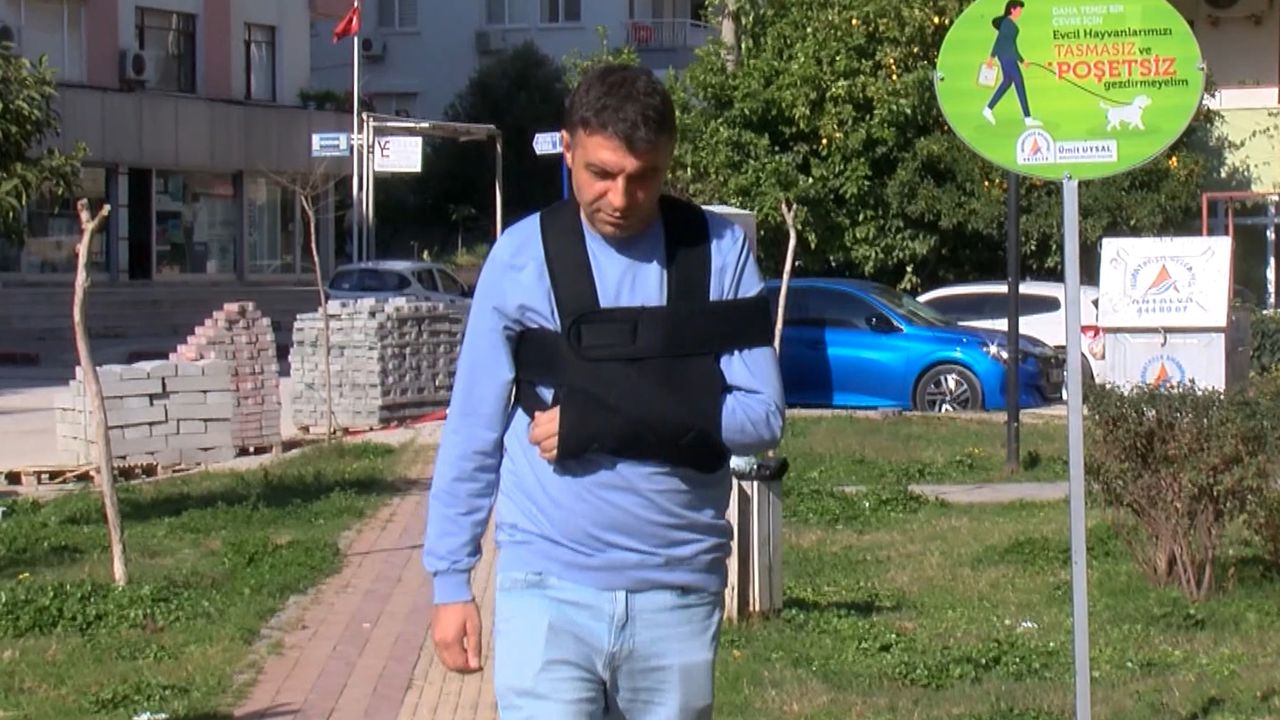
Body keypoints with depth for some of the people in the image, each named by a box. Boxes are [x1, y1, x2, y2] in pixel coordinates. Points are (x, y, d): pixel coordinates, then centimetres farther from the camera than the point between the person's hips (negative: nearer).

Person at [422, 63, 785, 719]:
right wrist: (449, 580, 2)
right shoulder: (522, 257, -1)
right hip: (549, 591, -1)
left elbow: (762, 416, -6)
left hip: (678, 593, 2)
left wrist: (601, 423, -14)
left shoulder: (720, 254, -1)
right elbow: (473, 430, 4)